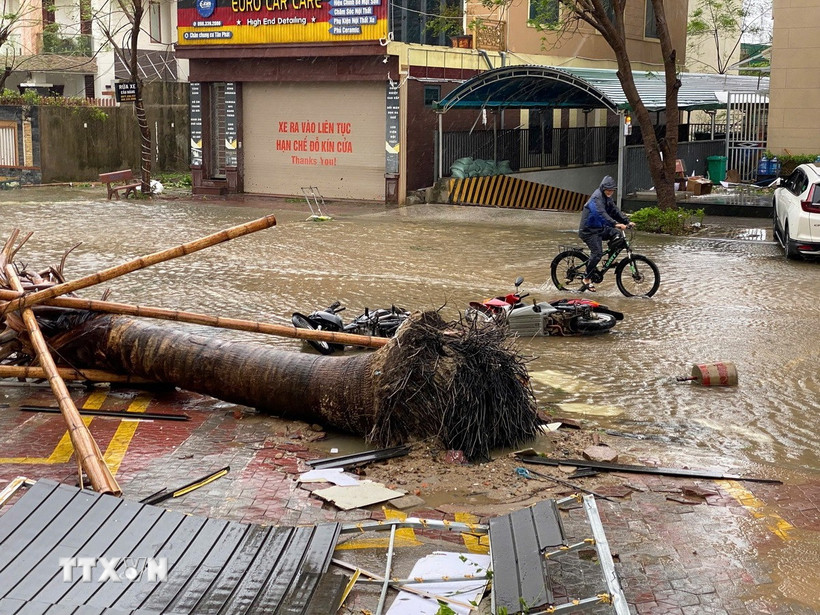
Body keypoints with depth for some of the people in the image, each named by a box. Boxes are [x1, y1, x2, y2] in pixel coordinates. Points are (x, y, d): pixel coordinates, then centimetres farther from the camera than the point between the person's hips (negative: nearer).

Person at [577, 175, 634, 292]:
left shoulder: (607, 198, 10)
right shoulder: (597, 197, -20)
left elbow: (615, 211, 9)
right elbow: (602, 213, -35)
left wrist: (627, 222, -5)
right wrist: (615, 224, -46)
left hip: (600, 228, 9)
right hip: (589, 230, -9)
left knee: (617, 235, -5)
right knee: (597, 253, -18)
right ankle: (587, 279, -9)